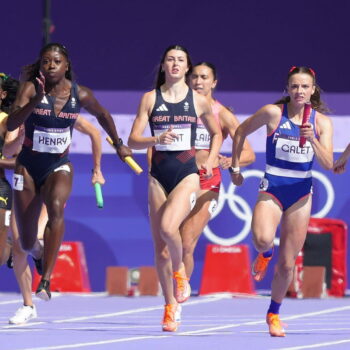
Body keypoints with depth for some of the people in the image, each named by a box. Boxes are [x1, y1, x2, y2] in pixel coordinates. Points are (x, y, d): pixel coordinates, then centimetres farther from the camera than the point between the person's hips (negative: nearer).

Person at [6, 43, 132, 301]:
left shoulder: (80, 95, -7)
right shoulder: (31, 88, -14)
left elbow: (102, 115, 15)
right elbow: (11, 124, -30)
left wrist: (119, 144, 23)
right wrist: (36, 100, -44)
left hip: (59, 166, 0)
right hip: (28, 166, 0)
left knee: (56, 207, -35)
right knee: (27, 243, 5)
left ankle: (46, 280, -37)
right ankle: (38, 251, 47)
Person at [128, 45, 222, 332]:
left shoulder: (199, 101, 5)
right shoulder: (150, 99, 5)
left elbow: (217, 133, 20)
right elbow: (133, 140, 0)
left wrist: (211, 161, 5)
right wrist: (157, 140, -18)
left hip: (187, 174, -2)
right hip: (159, 175, 2)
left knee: (168, 227, -27)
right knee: (160, 246, 2)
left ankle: (180, 272, 2)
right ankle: (170, 308, 14)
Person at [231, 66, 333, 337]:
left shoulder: (322, 122, -1)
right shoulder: (273, 113, -6)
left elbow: (328, 164, -9)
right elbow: (241, 132, 7)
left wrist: (313, 140, -24)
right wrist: (235, 167, 8)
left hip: (301, 193, 2)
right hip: (272, 189, -2)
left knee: (287, 264, 5)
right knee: (263, 239, -31)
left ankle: (274, 313, 27)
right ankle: (265, 254, 7)